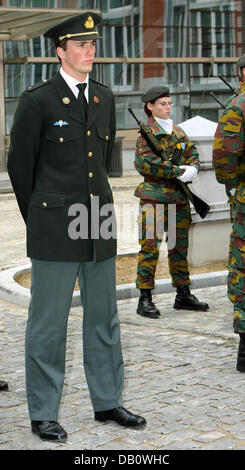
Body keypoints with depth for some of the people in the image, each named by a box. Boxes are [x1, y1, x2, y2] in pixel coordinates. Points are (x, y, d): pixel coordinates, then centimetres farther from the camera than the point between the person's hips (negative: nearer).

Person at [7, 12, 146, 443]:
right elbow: (19, 166, 0)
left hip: (99, 224, 6)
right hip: (55, 229, -6)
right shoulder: (37, 100, -7)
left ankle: (107, 402, 26)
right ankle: (43, 414, 13)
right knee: (48, 322, 2)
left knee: (103, 318, 13)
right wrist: (39, 222, 7)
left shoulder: (105, 98, 11)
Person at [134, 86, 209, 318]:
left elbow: (192, 154, 15)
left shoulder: (178, 131, 16)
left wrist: (192, 168, -9)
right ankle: (145, 299, -1)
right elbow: (145, 163, -17)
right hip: (155, 196, -7)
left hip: (179, 197, 7)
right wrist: (178, 171, -18)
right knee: (150, 247, -7)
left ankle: (183, 295, 20)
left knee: (180, 246, 11)